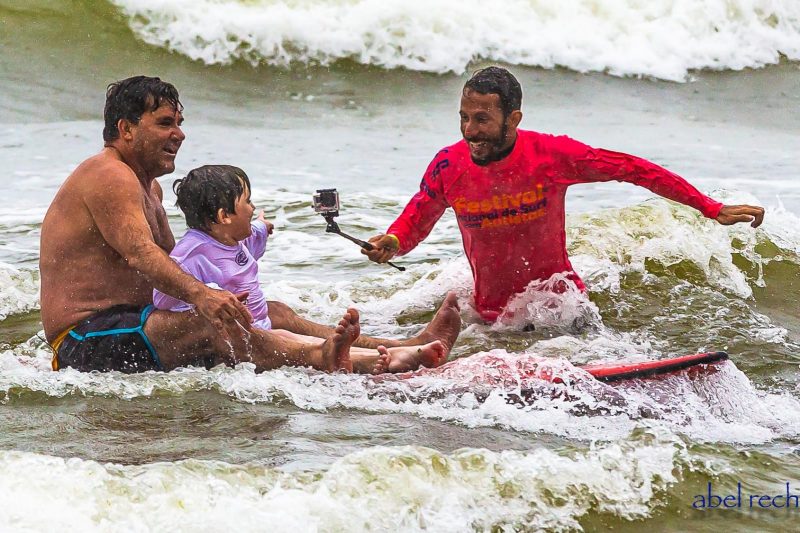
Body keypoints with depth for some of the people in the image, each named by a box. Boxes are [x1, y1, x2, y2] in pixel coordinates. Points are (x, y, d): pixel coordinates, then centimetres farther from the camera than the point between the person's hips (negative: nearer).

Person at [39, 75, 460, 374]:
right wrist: (200, 294, -44)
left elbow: (169, 260, 22)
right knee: (212, 323, -34)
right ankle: (321, 359, -55)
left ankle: (409, 345, -6)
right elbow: (139, 253, -29)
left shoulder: (149, 186, 22)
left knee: (272, 314, 3)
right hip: (86, 342, -10)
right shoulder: (108, 176, -13)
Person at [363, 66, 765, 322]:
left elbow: (633, 169, -12)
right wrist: (392, 243, -21)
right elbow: (415, 221, 4)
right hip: (492, 318, 1)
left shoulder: (551, 155, -19)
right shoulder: (448, 167, -13)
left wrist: (713, 210, -12)